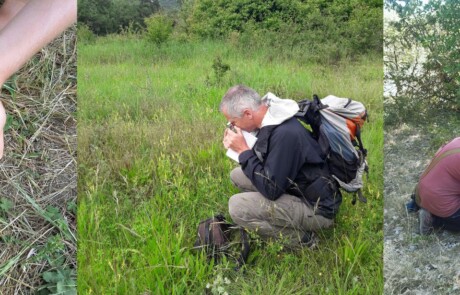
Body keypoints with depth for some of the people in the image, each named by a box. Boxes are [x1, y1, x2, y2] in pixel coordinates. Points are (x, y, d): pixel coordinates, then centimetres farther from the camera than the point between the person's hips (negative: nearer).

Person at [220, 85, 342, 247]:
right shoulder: (270, 119, -2)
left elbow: (271, 189, -27)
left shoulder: (286, 134, -31)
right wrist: (238, 147, -6)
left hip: (317, 208, -9)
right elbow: (266, 163, 11)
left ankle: (300, 238, -4)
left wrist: (244, 151, -21)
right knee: (237, 175, 8)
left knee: (237, 206, -21)